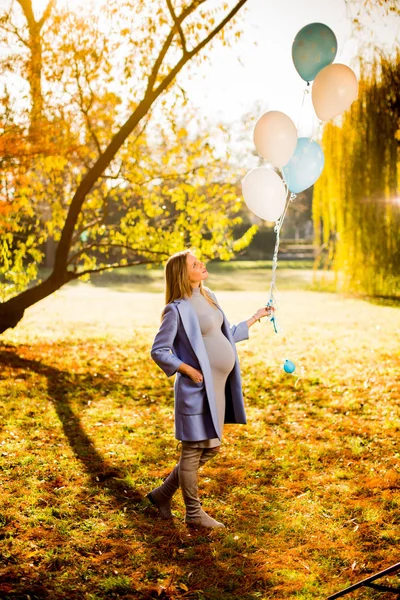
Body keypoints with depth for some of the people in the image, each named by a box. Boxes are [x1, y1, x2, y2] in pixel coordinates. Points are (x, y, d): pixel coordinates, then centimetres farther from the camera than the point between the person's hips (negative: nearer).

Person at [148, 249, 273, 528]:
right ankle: (194, 513, 18)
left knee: (211, 448, 16)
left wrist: (255, 318, 23)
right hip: (198, 389, -9)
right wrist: (188, 370, -16)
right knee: (194, 449, 4)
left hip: (218, 387, 9)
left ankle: (163, 493, 29)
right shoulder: (177, 309, -12)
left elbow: (226, 336, 20)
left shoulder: (208, 297, 12)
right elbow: (158, 350, -11)